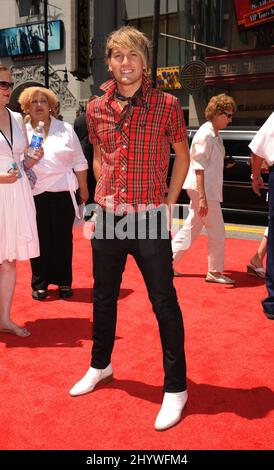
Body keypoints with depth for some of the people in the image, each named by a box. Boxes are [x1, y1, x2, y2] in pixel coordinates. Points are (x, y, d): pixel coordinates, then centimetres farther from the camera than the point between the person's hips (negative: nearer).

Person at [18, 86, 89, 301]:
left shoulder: (66, 129, 8)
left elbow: (79, 162, 9)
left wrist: (83, 189, 8)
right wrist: (30, 161, -8)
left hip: (63, 194, 0)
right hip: (35, 195, 0)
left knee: (63, 239, 5)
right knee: (40, 240, 3)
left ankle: (64, 282, 19)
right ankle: (40, 284, 17)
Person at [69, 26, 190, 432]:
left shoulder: (166, 105, -5)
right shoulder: (97, 109, 5)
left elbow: (182, 155, 5)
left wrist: (168, 202, -1)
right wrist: (104, 194, 8)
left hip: (150, 219, -4)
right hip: (108, 216, 4)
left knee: (164, 303, 1)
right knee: (103, 297, 17)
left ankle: (176, 388, 16)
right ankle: (100, 366, 39)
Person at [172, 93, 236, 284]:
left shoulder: (215, 135, 14)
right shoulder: (205, 134, -16)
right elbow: (199, 168, -20)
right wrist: (202, 197, -23)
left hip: (209, 190, 9)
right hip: (203, 190, -9)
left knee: (191, 229, 14)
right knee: (217, 232, 0)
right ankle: (215, 272, 13)